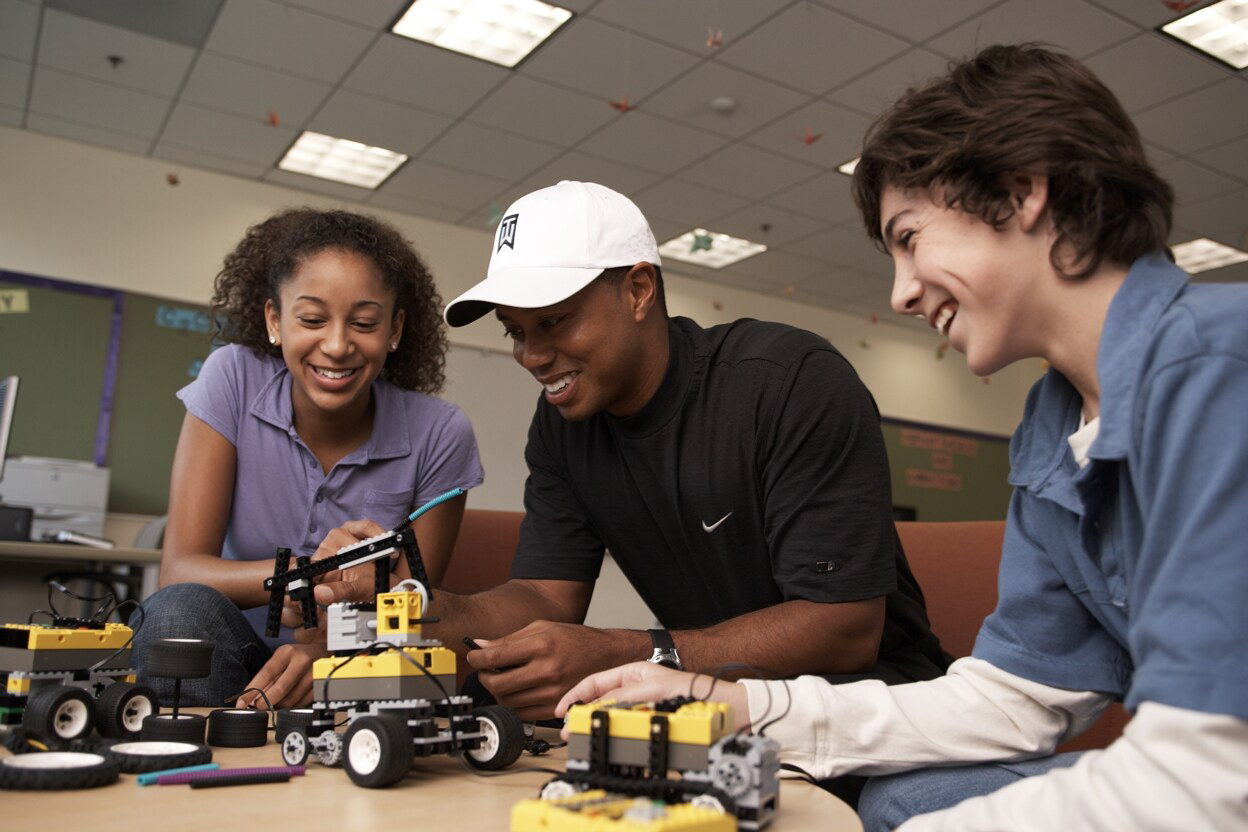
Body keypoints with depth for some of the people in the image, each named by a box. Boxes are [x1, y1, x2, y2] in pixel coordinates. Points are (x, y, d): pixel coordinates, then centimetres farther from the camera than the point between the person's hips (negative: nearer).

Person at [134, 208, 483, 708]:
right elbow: (179, 569, -16)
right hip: (228, 650, 2)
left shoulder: (439, 436, -12)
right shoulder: (232, 380, -10)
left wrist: (323, 652, -29)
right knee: (183, 612, -31)